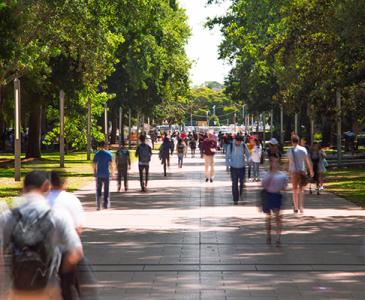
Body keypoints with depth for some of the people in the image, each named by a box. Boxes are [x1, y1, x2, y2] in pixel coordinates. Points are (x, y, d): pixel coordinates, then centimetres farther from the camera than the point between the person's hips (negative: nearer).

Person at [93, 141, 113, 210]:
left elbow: (94, 165, 1)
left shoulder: (97, 154, 3)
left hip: (99, 174, 1)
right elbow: (110, 164, -7)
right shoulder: (108, 154, -3)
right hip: (106, 174, -1)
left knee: (98, 190, 5)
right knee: (106, 190, 10)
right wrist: (112, 172, 2)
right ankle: (106, 204, 11)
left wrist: (95, 173, 12)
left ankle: (98, 205, -1)